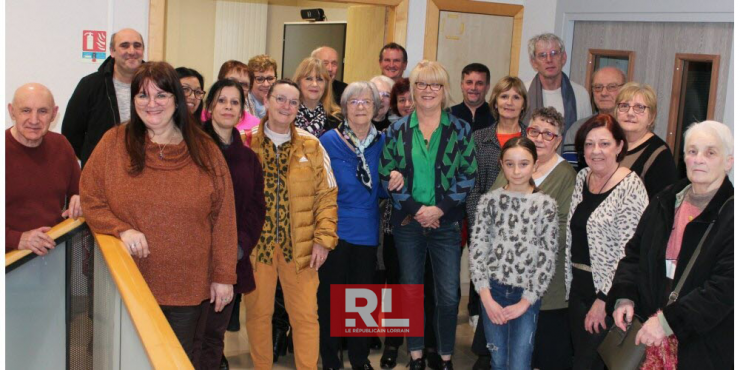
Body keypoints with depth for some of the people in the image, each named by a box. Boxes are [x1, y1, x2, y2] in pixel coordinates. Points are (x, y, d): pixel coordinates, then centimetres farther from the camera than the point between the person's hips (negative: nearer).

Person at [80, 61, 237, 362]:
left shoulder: (205, 150, 0)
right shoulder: (114, 143, -1)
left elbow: (223, 217, 1)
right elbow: (89, 199, 2)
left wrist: (224, 275, -1)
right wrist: (122, 229, -15)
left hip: (188, 289, 0)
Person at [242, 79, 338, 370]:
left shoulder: (311, 145, 3)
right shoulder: (246, 143, 0)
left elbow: (327, 195, 3)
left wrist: (324, 238, -4)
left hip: (300, 245, 1)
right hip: (256, 243, 0)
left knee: (306, 316, 4)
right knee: (258, 313, 11)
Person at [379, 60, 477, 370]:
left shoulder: (460, 130, 1)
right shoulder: (397, 130, 3)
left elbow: (468, 176, -2)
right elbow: (387, 175, -1)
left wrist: (440, 208, -12)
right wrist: (415, 209, -11)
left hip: (446, 223, -1)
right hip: (407, 222, 1)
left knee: (449, 296, 0)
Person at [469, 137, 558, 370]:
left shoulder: (546, 205, -3)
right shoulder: (489, 200, 0)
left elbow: (547, 259, -4)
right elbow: (476, 249, -2)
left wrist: (525, 302, -9)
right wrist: (486, 297, -8)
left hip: (527, 294, -1)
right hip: (492, 291, 1)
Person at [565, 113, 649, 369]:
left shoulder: (630, 188, -16)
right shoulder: (582, 178, 6)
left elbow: (628, 253, -19)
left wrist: (603, 300, -17)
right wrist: (570, 283, 11)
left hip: (608, 293, -7)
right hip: (578, 285, 7)